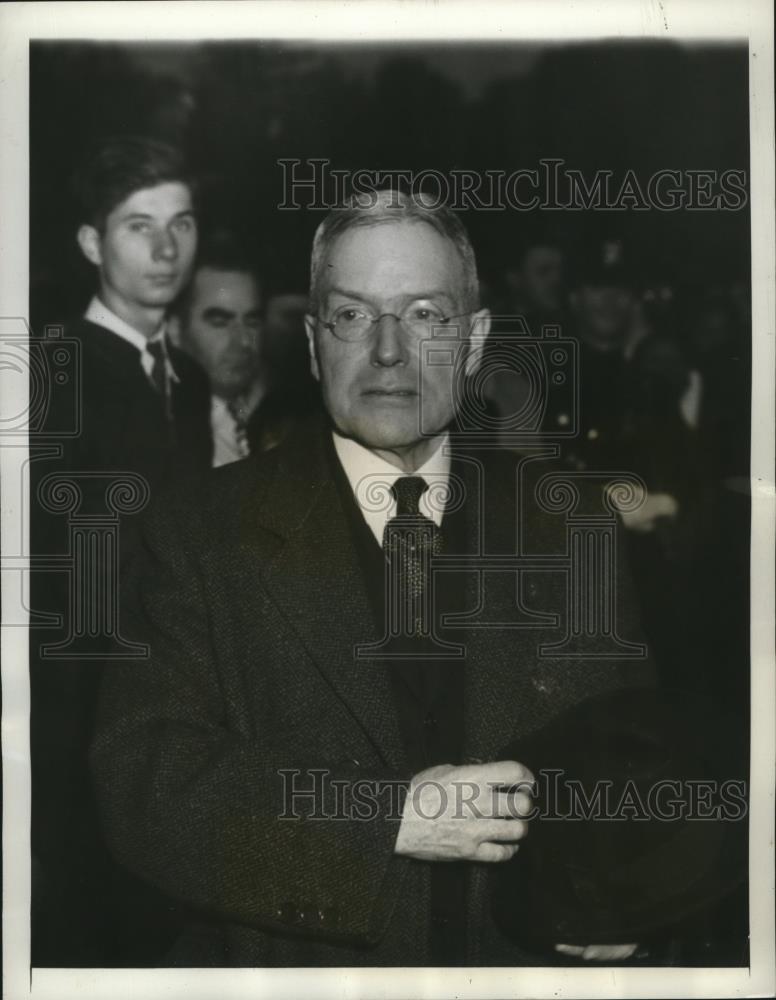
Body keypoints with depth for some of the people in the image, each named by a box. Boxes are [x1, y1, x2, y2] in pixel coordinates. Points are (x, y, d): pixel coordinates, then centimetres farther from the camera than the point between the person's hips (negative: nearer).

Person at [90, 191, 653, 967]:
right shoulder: (201, 533, -1)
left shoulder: (565, 532, 6)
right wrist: (387, 821, -17)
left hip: (528, 964, 2)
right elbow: (142, 786, -9)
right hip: (286, 965, -1)